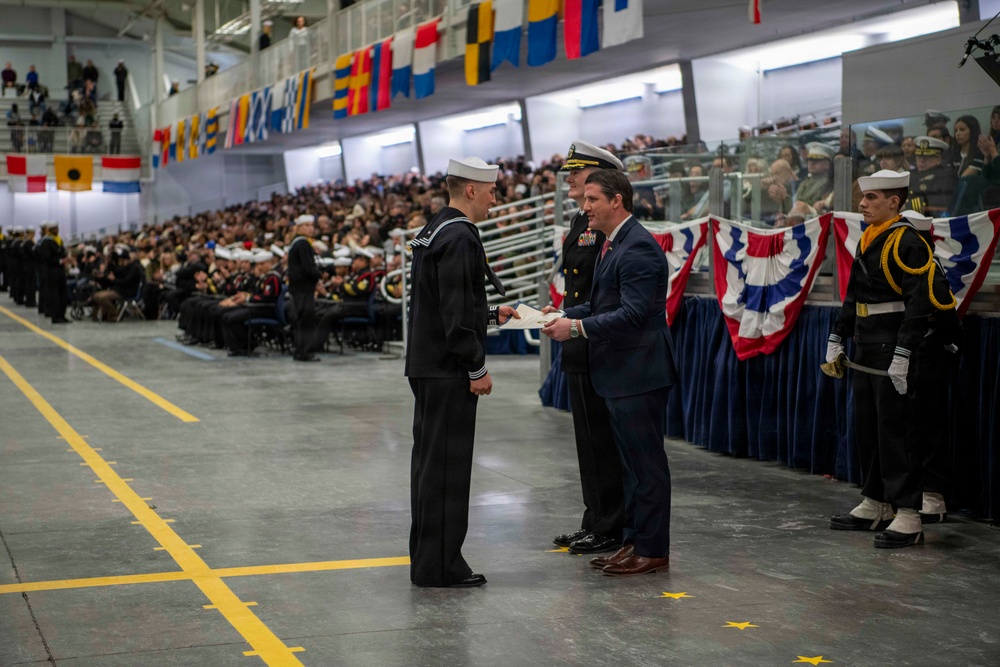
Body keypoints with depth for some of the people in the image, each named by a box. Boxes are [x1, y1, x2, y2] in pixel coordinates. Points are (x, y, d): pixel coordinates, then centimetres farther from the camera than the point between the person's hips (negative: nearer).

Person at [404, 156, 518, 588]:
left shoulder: (431, 231, 15)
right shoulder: (459, 237, -17)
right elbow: (456, 313, -21)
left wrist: (492, 315, 23)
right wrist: (477, 369, -16)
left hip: (426, 366, 10)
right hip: (449, 371, -10)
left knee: (430, 462, 14)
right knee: (447, 464, -5)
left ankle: (427, 556, 22)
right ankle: (439, 565, 0)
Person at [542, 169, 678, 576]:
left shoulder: (638, 248, -18)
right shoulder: (614, 244, 15)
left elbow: (633, 314, -24)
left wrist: (577, 327, -21)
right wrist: (566, 314, 6)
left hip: (639, 374, -11)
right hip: (620, 374, 11)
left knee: (646, 464, -2)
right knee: (632, 464, 16)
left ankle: (652, 550, 5)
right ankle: (634, 542, 25)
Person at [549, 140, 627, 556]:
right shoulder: (580, 223, 16)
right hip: (579, 350, 10)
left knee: (602, 441, -3)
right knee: (589, 440, 15)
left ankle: (610, 530, 5)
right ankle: (595, 522, 24)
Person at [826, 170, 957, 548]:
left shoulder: (907, 243, -15)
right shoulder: (868, 241, 13)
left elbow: (919, 303, -21)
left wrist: (903, 355, -25)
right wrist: (837, 340, 18)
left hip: (897, 351, -9)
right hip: (868, 352, 9)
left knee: (897, 431, -7)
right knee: (867, 428, 14)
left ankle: (908, 519, -3)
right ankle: (874, 506, 26)